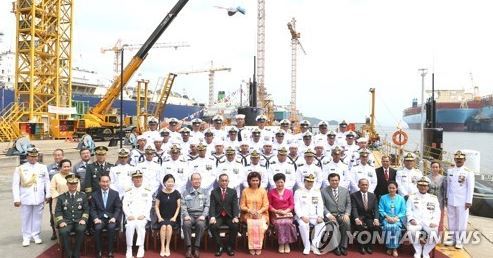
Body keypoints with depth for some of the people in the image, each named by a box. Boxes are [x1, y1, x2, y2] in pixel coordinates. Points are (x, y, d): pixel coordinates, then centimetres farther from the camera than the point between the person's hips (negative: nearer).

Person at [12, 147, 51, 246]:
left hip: (39, 198, 1)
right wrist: (16, 199, -7)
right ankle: (26, 237, 16)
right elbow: (15, 185, -2)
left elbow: (47, 182, 7)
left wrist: (48, 194, 3)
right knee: (26, 218, 6)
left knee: (37, 217, 8)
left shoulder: (43, 167, 5)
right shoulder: (20, 169, -1)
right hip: (25, 198, -1)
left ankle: (36, 235, 21)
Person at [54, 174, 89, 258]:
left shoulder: (83, 195, 12)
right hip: (66, 222, 0)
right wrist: (61, 221, -10)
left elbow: (86, 210, 9)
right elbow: (58, 212, 7)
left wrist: (83, 219, -8)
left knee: (81, 229, -35)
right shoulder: (61, 197, 12)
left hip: (79, 221, 0)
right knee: (63, 231, -33)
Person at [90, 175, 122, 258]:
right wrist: (95, 218, -13)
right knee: (97, 228, -31)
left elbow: (118, 208, 4)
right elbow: (92, 209, 5)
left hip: (111, 218, 0)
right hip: (99, 218, 0)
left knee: (111, 227, -31)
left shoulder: (115, 193, 9)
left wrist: (114, 218, -13)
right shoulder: (94, 194, 10)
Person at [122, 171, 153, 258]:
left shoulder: (147, 191, 13)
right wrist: (129, 215, -11)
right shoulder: (128, 192, 16)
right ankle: (129, 249, -23)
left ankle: (141, 248, -26)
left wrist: (143, 215, -13)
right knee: (130, 225, -30)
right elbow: (124, 205, 6)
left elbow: (149, 205, 3)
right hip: (131, 217, 1)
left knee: (140, 225, -31)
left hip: (143, 217, -1)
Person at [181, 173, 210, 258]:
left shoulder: (205, 193, 16)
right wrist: (186, 215, -12)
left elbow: (207, 206, 7)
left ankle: (196, 248, -25)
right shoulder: (185, 193, 15)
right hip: (189, 215, 0)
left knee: (201, 224, -34)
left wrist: (203, 215, -10)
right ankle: (188, 248, -26)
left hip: (200, 215, 0)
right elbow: (183, 206, 6)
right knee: (186, 224, -33)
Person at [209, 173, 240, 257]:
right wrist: (212, 217, -20)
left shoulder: (233, 191, 10)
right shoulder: (214, 192, 9)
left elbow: (235, 205, 0)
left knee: (235, 226, -29)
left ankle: (229, 247, -7)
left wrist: (235, 217, -17)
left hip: (229, 216, 0)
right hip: (218, 216, 0)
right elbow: (212, 206, -2)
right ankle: (220, 246, -9)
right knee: (212, 226, -30)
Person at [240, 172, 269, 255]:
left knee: (260, 225, -30)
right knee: (251, 225, -30)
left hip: (261, 214, 0)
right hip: (248, 214, 0)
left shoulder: (263, 191, 4)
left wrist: (258, 212, -16)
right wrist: (250, 210, -15)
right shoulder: (245, 191, 3)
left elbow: (266, 205, 1)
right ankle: (252, 247, -20)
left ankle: (258, 247, -19)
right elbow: (242, 206, 2)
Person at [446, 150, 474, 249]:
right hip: (451, 201, 4)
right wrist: (447, 198, 11)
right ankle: (454, 239, 21)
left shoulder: (468, 172, -6)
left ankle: (460, 241, 11)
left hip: (462, 202, -4)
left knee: (461, 221, 2)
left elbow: (470, 188, -8)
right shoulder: (450, 171, 8)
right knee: (452, 220, 10)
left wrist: (468, 201, -11)